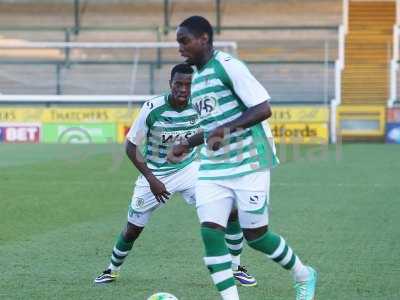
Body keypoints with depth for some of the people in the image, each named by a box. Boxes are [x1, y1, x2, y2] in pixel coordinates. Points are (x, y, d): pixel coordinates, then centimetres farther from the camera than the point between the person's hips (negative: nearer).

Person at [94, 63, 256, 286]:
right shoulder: (152, 108, -22)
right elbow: (131, 147, -14)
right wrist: (151, 180, -20)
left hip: (189, 169, 2)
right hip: (155, 174, -2)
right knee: (133, 229, 4)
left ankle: (236, 268, 2)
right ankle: (112, 271, 32)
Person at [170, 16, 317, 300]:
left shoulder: (229, 66, -12)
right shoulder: (196, 79, 14)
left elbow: (263, 108, -19)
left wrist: (226, 129, -28)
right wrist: (187, 145, 17)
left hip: (248, 163, -7)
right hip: (212, 170, 7)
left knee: (256, 235, 1)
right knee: (210, 232, -9)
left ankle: (304, 276, 27)